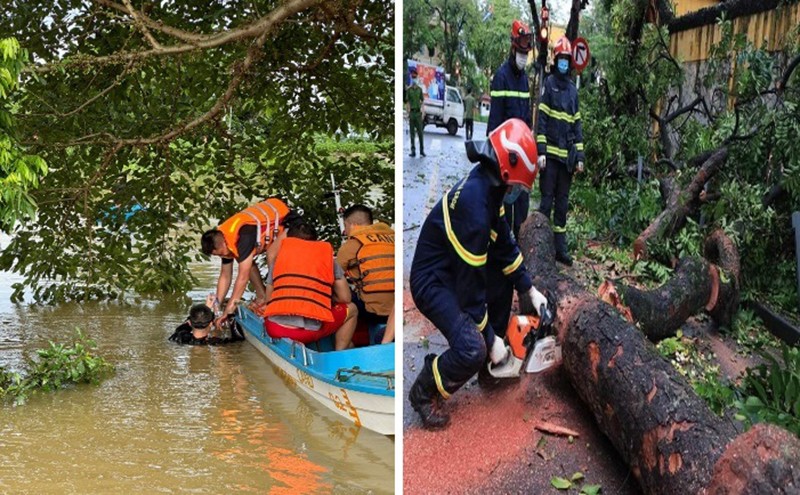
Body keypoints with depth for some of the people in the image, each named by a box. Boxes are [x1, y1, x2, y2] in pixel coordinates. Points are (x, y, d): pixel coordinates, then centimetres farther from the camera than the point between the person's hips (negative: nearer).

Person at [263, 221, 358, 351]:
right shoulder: (326, 254, 15)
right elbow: (345, 298, 15)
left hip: (274, 329, 2)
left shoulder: (280, 257, 18)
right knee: (351, 309, 24)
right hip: (309, 331, -2)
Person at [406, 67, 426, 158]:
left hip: (418, 112, 1)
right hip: (411, 112, -1)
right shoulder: (408, 90, 3)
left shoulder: (420, 89, 8)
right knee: (412, 133, 1)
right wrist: (407, 113, -7)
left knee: (420, 132, -1)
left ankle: (422, 150, 2)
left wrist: (423, 113, 0)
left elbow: (422, 101, 8)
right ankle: (413, 151, 3)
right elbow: (407, 102, 1)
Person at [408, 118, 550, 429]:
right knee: (473, 350, -25)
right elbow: (471, 280, -27)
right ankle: (423, 393, -1)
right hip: (433, 283, -10)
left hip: (455, 273, 10)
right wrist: (490, 339, -19)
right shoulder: (474, 202, -31)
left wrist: (529, 290, 8)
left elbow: (504, 242, 11)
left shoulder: (488, 188, -1)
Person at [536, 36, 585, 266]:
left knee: (563, 202, 9)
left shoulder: (573, 89, 15)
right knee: (547, 199, -5)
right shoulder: (549, 84, -1)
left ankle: (561, 247, 15)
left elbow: (577, 124, 16)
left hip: (567, 155, 6)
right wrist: (541, 151, -13)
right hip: (550, 152, -5)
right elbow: (541, 119, -6)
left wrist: (579, 156, 11)